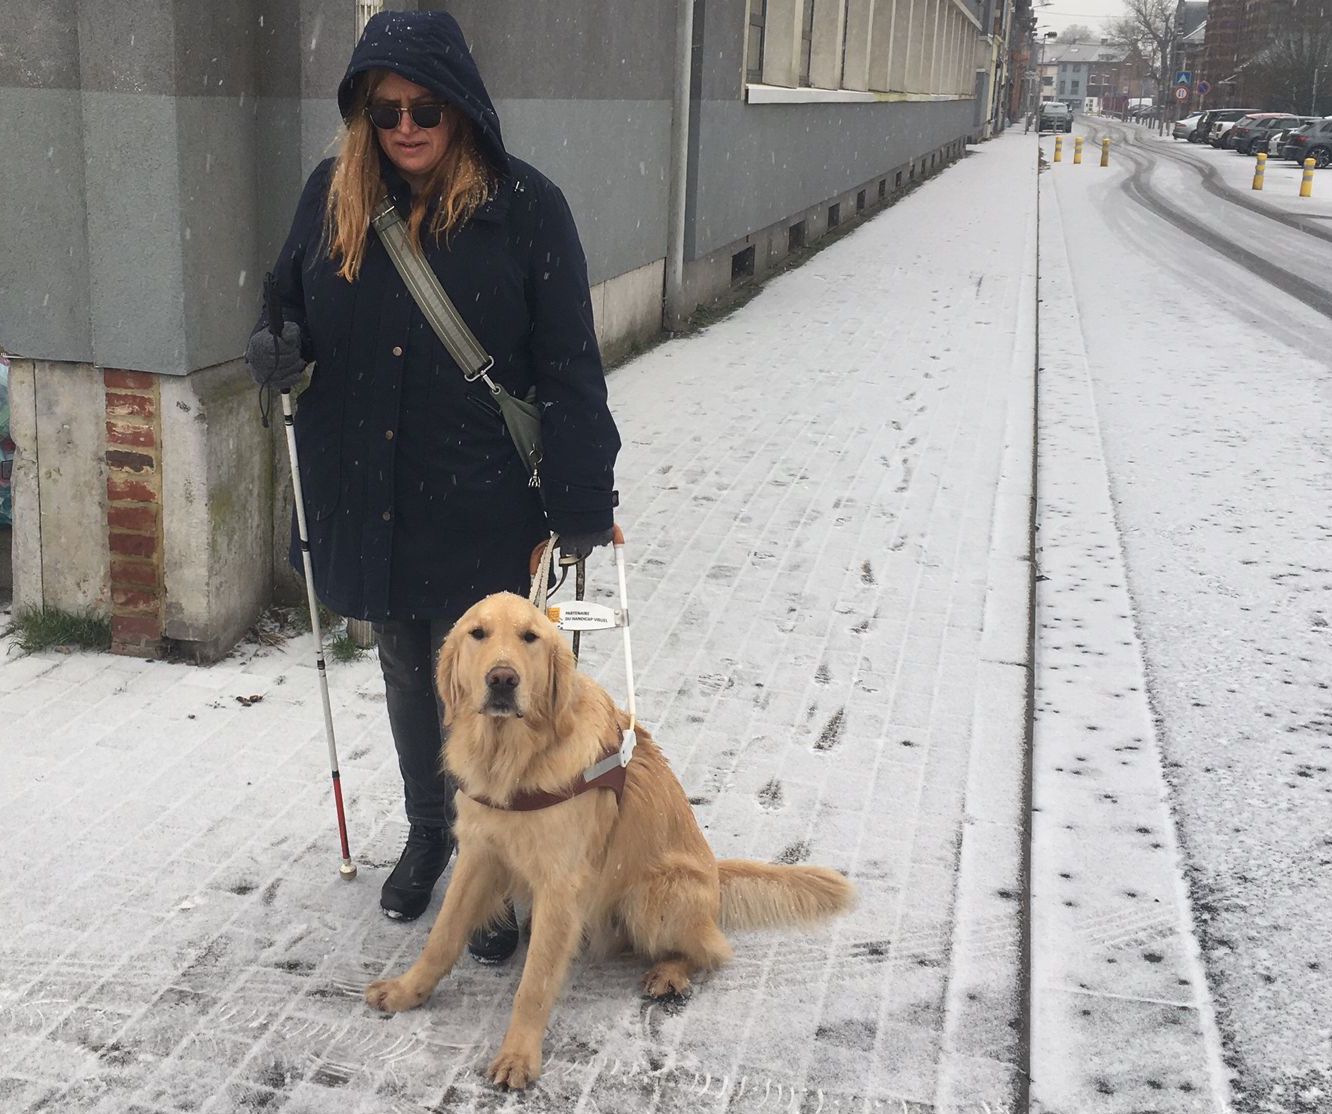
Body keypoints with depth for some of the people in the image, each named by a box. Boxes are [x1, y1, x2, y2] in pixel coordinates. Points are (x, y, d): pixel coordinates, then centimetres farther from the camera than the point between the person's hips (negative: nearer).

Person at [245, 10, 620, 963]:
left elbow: (569, 368, -11)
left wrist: (582, 503, -13)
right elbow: (292, 306, 16)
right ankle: (427, 833, 43)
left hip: (481, 507, -4)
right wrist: (278, 350, -8)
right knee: (406, 677, 21)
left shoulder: (525, 205, -11)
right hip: (369, 499, 5)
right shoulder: (332, 196, 1)